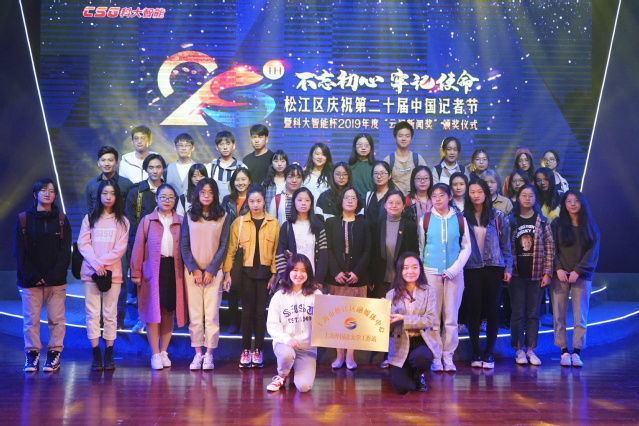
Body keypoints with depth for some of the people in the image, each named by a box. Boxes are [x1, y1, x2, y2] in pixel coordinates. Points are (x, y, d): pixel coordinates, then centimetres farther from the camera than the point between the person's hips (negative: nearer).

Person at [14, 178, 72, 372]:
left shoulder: (61, 219, 6)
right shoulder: (23, 219, 5)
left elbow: (65, 250, 0)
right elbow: (19, 251, 1)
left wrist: (54, 275, -11)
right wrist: (32, 275, -10)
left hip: (56, 280, 0)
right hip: (30, 280, 0)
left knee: (56, 319, 2)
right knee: (31, 319, 2)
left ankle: (54, 353, 11)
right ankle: (32, 354, 14)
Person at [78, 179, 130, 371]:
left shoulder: (122, 221, 7)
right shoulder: (89, 218, 9)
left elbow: (120, 248, -1)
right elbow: (83, 243, 0)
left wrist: (102, 262, -12)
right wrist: (95, 263, -13)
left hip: (113, 273, 0)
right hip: (90, 272, 1)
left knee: (110, 314, 1)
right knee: (92, 313, -1)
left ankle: (109, 355, 6)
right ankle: (96, 355, 2)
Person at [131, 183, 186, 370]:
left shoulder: (181, 222, 9)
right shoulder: (147, 221, 5)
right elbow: (139, 247, 2)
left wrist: (188, 270, -4)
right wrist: (136, 273, -3)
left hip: (173, 270, 2)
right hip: (153, 271, -2)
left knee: (169, 312, 7)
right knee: (153, 312, -2)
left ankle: (164, 352, 20)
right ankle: (155, 354, 6)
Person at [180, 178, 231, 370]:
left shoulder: (223, 217, 6)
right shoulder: (189, 216, 9)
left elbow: (223, 246, 2)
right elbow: (184, 245, 5)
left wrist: (211, 270, -7)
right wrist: (194, 269, -6)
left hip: (214, 271, -1)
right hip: (192, 271, 1)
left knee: (212, 314, -4)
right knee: (195, 315, -1)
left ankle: (209, 355, 2)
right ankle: (198, 353, 7)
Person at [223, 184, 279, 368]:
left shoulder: (274, 223, 2)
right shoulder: (239, 222, 2)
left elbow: (276, 250, 1)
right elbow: (231, 249, 0)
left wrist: (274, 274, -5)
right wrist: (228, 272, -6)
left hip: (264, 272, 0)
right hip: (246, 271, 0)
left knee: (261, 311, 5)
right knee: (247, 311, 4)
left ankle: (258, 350, 13)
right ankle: (245, 350, 12)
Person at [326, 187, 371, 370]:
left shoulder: (364, 224, 10)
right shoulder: (331, 223, 9)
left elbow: (367, 251, 3)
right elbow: (328, 249, 2)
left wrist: (357, 272, -9)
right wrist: (336, 272, -10)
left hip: (357, 277, 0)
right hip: (336, 277, 0)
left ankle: (350, 355, 3)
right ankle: (339, 355, 5)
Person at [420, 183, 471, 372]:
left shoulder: (460, 220, 5)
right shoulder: (425, 220, 4)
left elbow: (466, 247, 5)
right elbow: (420, 247, 6)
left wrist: (454, 269, -5)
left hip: (454, 273, 1)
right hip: (431, 272, -1)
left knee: (451, 317, 3)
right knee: (433, 317, 0)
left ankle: (448, 356, 12)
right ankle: (435, 357, 8)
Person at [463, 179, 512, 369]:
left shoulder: (496, 216, 4)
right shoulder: (463, 217, 3)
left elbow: (505, 242, 5)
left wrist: (508, 268, 1)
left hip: (494, 268, 0)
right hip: (472, 269, 0)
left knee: (492, 310, 2)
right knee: (474, 310, 3)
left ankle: (489, 352, 11)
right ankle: (476, 352, 13)